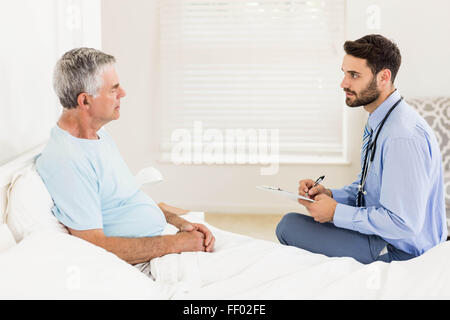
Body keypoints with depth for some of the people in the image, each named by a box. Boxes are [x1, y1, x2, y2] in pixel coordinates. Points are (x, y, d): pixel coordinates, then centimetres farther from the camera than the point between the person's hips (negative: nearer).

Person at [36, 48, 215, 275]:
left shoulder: (100, 134, 11)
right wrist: (177, 243, -21)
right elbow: (95, 247, -24)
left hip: (165, 240, 10)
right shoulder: (64, 161, -23)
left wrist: (180, 222, 3)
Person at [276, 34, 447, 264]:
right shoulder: (378, 123, 7)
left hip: (399, 252, -10)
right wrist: (330, 195, 1)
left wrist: (336, 212, -20)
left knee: (289, 226, -15)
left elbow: (403, 224, -28)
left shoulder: (404, 136, -27)